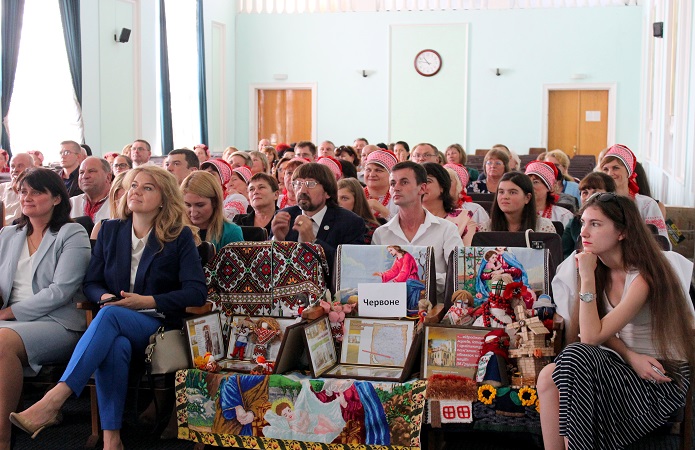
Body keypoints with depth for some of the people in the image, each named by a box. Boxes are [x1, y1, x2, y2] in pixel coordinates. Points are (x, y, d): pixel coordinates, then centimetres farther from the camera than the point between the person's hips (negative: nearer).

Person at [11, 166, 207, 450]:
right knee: (115, 345, -37)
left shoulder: (180, 237, 1)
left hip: (158, 325, -2)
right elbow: (91, 283, 14)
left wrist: (148, 301, -17)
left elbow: (196, 292, -8)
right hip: (115, 325, 3)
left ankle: (52, 401, -45)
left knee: (110, 315, -36)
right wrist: (105, 296, -11)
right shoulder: (110, 230, 13)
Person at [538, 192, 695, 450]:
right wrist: (631, 356, -15)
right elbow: (601, 330, 6)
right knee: (548, 377, -18)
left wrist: (587, 277, -22)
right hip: (626, 366, 7)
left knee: (577, 357, -30)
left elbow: (592, 336, -23)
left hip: (661, 382, -7)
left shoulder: (643, 277, -20)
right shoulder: (601, 269, 3)